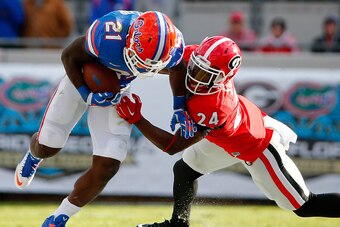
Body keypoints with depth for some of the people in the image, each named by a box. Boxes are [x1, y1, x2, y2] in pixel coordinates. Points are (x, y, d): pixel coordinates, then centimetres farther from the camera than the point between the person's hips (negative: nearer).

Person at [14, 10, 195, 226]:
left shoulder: (170, 46, -31)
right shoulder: (107, 33, -42)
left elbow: (177, 70, -3)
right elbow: (69, 57, -20)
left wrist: (180, 107, -6)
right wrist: (87, 95, -27)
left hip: (117, 92, 2)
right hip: (82, 80, -2)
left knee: (106, 167, -8)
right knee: (47, 147, 7)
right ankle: (33, 156, 49)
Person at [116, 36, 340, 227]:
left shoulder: (213, 109, -43)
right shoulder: (200, 59, -25)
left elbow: (172, 146, -34)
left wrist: (136, 118, -35)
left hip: (258, 147, -8)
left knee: (306, 206, 0)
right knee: (185, 168, 15)